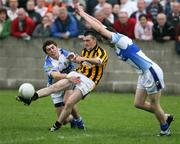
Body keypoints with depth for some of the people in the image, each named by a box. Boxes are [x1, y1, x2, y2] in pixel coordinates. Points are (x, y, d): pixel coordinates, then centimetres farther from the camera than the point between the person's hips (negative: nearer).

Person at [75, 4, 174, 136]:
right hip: (144, 73, 9)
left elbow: (99, 29, -21)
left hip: (152, 72, -9)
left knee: (154, 104, 1)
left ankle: (165, 129, 17)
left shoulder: (120, 39, -17)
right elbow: (101, 26, 13)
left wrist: (82, 14, -14)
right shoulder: (117, 44, 8)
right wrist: (83, 13, 9)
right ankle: (166, 118, 24)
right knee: (138, 103, 10)